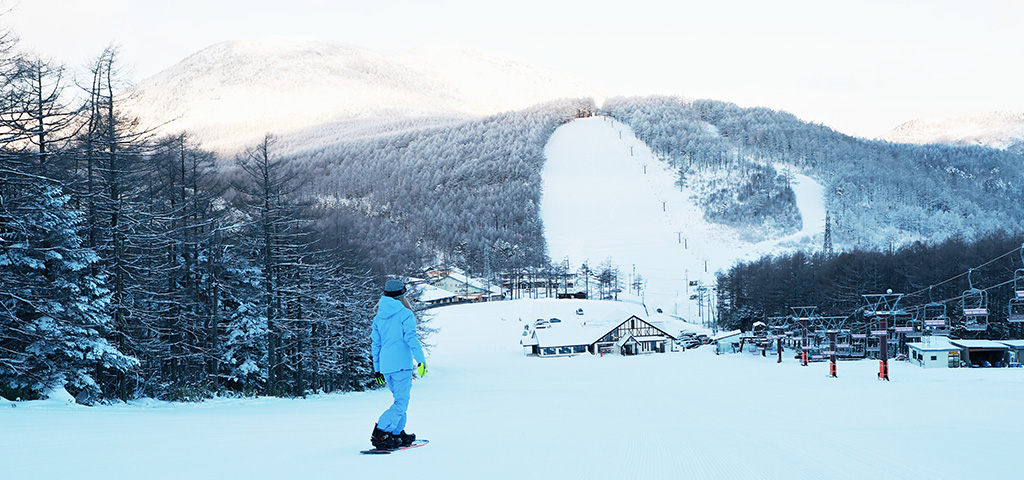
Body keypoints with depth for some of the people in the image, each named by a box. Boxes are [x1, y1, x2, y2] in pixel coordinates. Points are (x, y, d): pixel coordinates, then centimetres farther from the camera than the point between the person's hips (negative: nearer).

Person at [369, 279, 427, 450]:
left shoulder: (378, 317, 13)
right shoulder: (405, 314, -5)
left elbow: (375, 344, 15)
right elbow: (411, 338, -13)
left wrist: (377, 369, 21)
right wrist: (421, 360, -11)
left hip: (385, 365, 7)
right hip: (401, 364, -7)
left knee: (400, 399, 21)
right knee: (401, 402, -7)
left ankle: (397, 433, 20)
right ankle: (380, 433, -22)